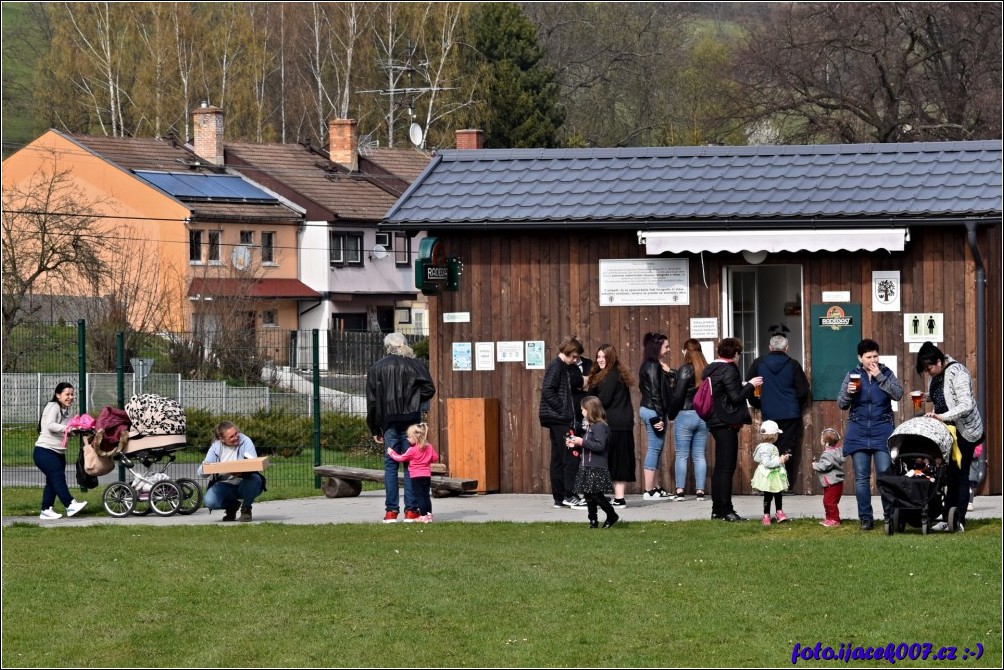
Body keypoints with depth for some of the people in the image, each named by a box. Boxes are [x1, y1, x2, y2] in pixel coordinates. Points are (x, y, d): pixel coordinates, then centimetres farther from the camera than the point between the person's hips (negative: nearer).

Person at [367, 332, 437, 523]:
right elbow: (429, 389, -5)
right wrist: (413, 400, 12)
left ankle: (391, 511, 0)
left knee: (390, 464, 4)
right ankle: (411, 510, -1)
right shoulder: (415, 364, 4)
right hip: (411, 420, 0)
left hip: (389, 421, 0)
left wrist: (375, 429, 9)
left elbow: (372, 401, 5)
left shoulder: (376, 368, 6)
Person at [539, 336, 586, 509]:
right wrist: (562, 410, -18)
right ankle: (569, 495, -9)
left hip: (559, 421, 10)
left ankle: (559, 497, 11)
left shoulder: (565, 368, 17)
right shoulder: (556, 367, -10)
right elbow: (547, 390, -19)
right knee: (570, 457, -10)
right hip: (560, 420, -10)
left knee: (558, 459, 9)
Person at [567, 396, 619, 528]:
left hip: (597, 468, -10)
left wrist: (582, 442, -22)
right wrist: (575, 444, 13)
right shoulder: (590, 425, 15)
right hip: (587, 467, 10)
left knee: (596, 494, -7)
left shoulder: (599, 426, -15)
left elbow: (599, 445, -24)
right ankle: (593, 520, 14)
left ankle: (612, 516, 9)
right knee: (588, 494, 8)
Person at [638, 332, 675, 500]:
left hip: (649, 410, 10)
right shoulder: (653, 366, -14)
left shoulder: (656, 365, 16)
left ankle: (655, 488, 17)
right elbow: (655, 393, -18)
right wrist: (659, 417, -20)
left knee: (656, 449, 13)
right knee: (655, 449, -8)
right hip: (653, 411, -10)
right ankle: (649, 491, -8)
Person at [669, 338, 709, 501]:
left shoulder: (685, 369, -10)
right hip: (703, 417, 5)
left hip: (685, 414, -5)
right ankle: (700, 491, 6)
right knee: (699, 455, 8)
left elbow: (678, 394, -13)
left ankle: (680, 491, -1)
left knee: (681, 455, 1)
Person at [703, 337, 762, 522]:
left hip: (714, 421, 9)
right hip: (727, 423, -9)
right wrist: (750, 385, -4)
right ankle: (726, 510, -8)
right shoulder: (729, 370, -14)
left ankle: (717, 509, 18)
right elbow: (736, 396, -19)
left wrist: (743, 385, 17)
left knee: (720, 467, 15)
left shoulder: (709, 370, 12)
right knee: (727, 467, -7)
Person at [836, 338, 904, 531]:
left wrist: (879, 377, -14)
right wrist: (849, 392, -14)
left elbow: (898, 394, -10)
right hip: (858, 431, 2)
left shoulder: (886, 373, 4)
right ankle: (865, 518, 8)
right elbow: (841, 404, 7)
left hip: (882, 430, -2)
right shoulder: (852, 375, 7)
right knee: (861, 477, 3)